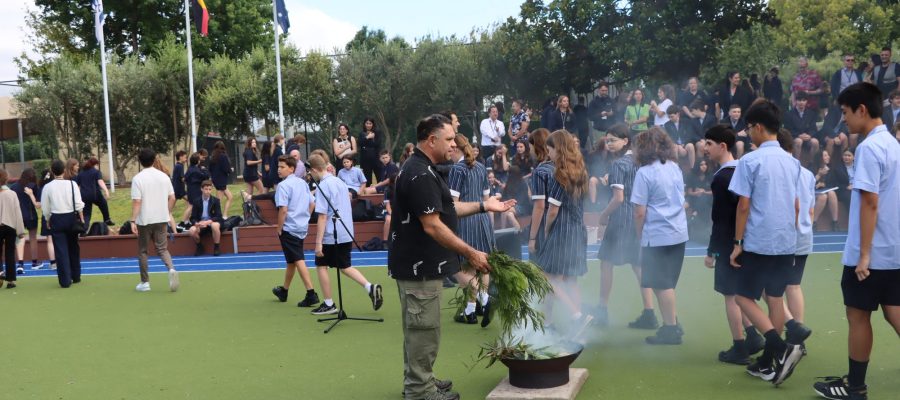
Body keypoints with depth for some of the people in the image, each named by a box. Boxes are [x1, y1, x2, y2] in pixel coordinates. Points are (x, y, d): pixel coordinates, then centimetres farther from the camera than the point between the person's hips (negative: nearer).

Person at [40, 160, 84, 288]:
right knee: (73, 248, 16)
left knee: (61, 250, 1)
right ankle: (76, 276, 26)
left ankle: (65, 280, -1)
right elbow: (78, 204, -6)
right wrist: (81, 218, 4)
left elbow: (45, 208, -1)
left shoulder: (47, 187, -6)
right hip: (71, 217, 1)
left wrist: (48, 220, 15)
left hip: (56, 219, -1)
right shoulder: (72, 184, -5)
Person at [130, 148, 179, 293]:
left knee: (143, 251, 11)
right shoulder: (164, 176, 3)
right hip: (161, 219, 3)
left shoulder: (138, 178, -10)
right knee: (162, 248, 9)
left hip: (144, 220, -3)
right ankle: (171, 269, -19)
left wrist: (133, 221, -13)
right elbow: (172, 198, 5)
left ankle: (145, 282, 14)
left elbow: (136, 202, -15)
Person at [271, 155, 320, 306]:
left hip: (289, 228, -8)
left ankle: (311, 294, -12)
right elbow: (312, 204, 12)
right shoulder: (303, 183, 8)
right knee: (291, 261, 19)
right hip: (302, 227, 8)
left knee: (298, 261, -6)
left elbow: (283, 209, -21)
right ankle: (284, 291, 34)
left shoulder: (283, 185, -15)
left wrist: (279, 228, -11)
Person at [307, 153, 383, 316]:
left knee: (321, 266, 8)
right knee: (344, 266, 16)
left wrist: (318, 243, -18)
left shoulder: (322, 187, -15)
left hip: (330, 236, -7)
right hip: (346, 234, 7)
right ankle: (370, 287, -2)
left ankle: (329, 304, 11)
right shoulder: (340, 182, 9)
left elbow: (322, 216, -19)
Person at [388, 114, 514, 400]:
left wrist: (483, 206, 15)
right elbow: (432, 225, -24)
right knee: (424, 328, -2)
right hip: (420, 265, -11)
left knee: (418, 328, 18)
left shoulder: (421, 169, 13)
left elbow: (444, 209, 19)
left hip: (417, 263, 11)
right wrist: (470, 253, -21)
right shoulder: (420, 174, -21)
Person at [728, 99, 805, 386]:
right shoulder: (792, 162, 9)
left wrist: (737, 242, -7)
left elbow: (744, 205, -12)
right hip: (786, 243, 7)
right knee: (775, 299, 10)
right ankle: (769, 362, 13)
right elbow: (796, 206, 15)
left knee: (745, 298, 2)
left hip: (758, 243, -6)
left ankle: (782, 348, -15)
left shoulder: (751, 160, -11)